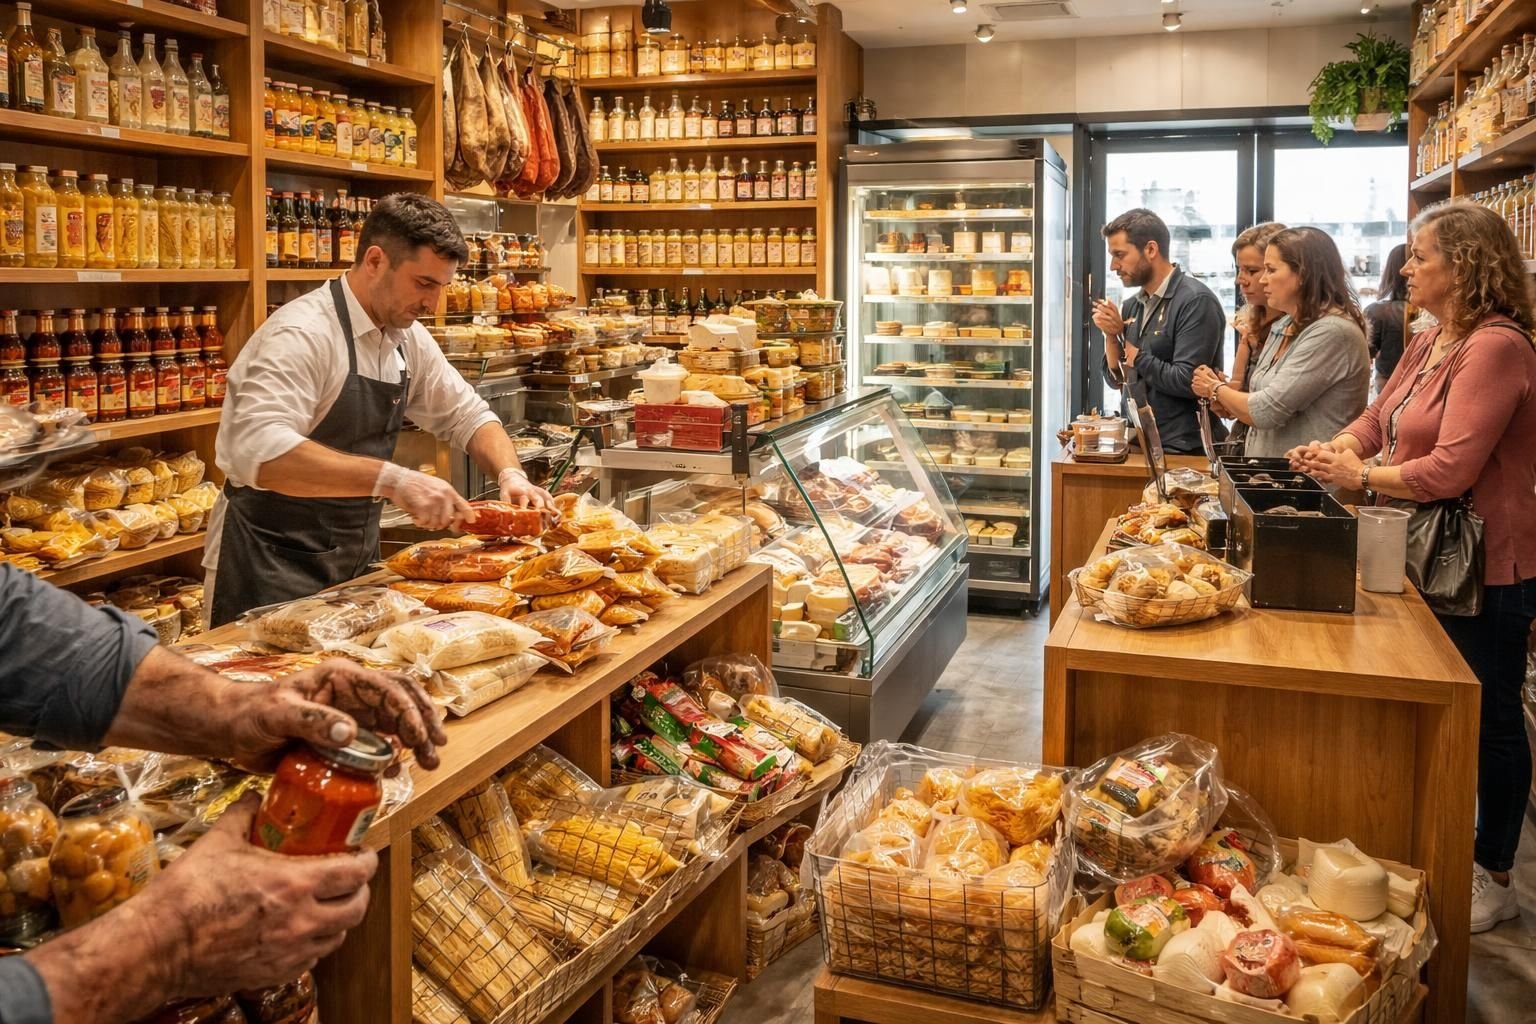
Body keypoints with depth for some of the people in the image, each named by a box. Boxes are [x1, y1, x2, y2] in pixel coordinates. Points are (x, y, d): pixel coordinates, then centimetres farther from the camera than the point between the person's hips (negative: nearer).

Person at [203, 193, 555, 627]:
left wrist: (511, 474, -7)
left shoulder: (408, 338, 3)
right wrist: (393, 479, -42)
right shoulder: (303, 333, -22)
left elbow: (467, 415, 13)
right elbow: (261, 452, -36)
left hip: (354, 562, 7)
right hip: (273, 571, -7)